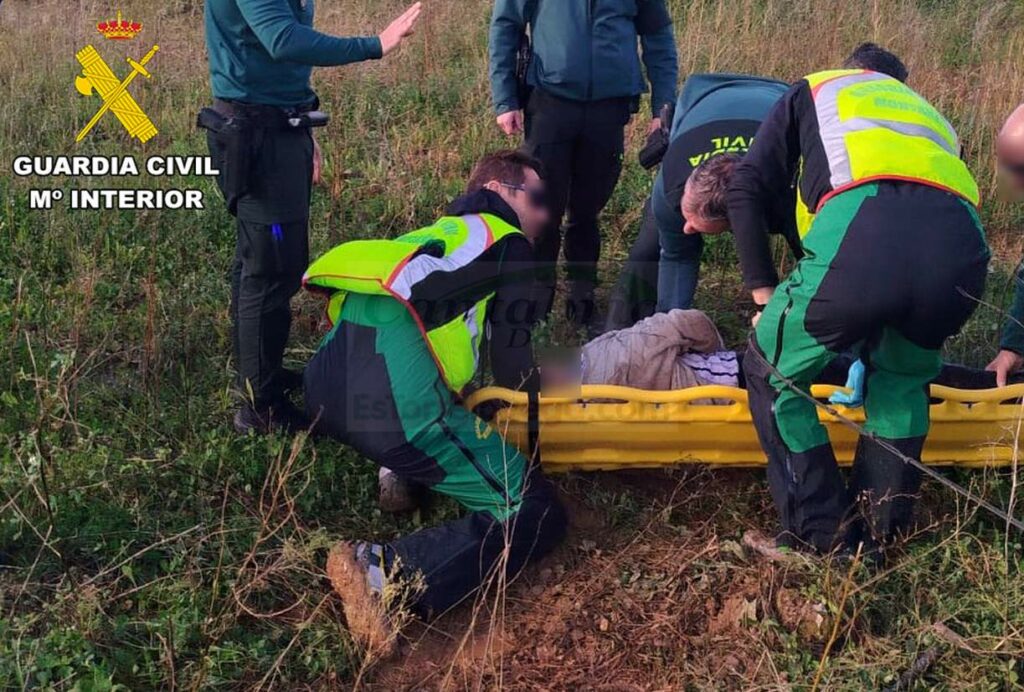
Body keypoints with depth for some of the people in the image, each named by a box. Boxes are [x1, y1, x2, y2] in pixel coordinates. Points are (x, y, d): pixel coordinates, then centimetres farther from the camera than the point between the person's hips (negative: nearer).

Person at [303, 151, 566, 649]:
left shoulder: (434, 233, 34)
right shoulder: (506, 243, 13)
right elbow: (511, 361, 9)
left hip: (326, 392, 9)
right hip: (400, 402, -9)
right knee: (536, 516, -2)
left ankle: (403, 471, 14)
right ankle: (386, 574, -18)